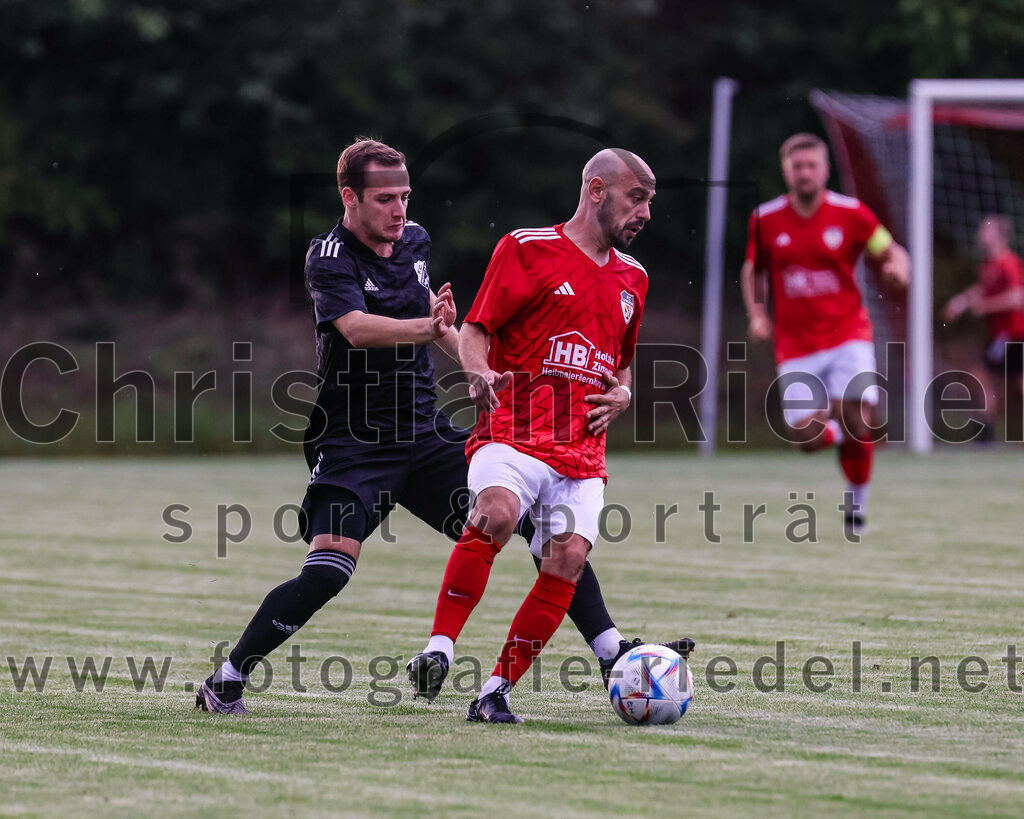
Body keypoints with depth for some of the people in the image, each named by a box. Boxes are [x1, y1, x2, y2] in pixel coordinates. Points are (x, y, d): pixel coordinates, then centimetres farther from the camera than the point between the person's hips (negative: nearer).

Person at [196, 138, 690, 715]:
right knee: (328, 571, -23)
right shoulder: (330, 259, -14)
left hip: (426, 433, 6)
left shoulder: (415, 240, 8)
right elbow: (355, 327, -33)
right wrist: (424, 327, -49)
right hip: (354, 444, -6)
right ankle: (226, 682, -8)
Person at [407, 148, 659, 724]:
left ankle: (497, 692, -7)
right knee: (496, 513, -33)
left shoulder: (632, 277, 21)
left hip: (583, 454, 5)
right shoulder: (526, 249, 3)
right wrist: (481, 374, -20)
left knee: (569, 556, -15)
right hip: (515, 433, -5)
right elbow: (475, 331, 1)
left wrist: (622, 394, 11)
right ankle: (439, 649, -26)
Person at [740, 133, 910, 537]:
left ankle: (857, 503, 3)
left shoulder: (851, 214, -4)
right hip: (796, 344, 1)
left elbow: (890, 251, 6)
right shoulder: (765, 220, 0)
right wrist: (757, 315, 1)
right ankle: (841, 434, 31)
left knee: (854, 418, -20)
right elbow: (753, 271, 15)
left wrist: (897, 267, -17)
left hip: (847, 333, -1)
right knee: (805, 438, -8)